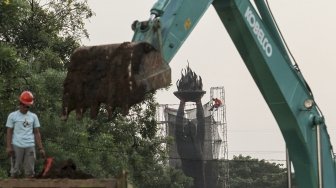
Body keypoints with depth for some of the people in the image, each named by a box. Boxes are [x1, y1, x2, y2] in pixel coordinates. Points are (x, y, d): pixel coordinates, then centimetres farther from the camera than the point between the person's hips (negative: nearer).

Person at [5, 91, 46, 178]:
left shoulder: (33, 116, 10)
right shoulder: (12, 116, 3)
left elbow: (37, 133, 12)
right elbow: (9, 132, 2)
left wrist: (41, 148, 8)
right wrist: (8, 147, -7)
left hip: (30, 146, 2)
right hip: (17, 146, -2)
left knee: (29, 171, 5)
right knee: (15, 170, 1)